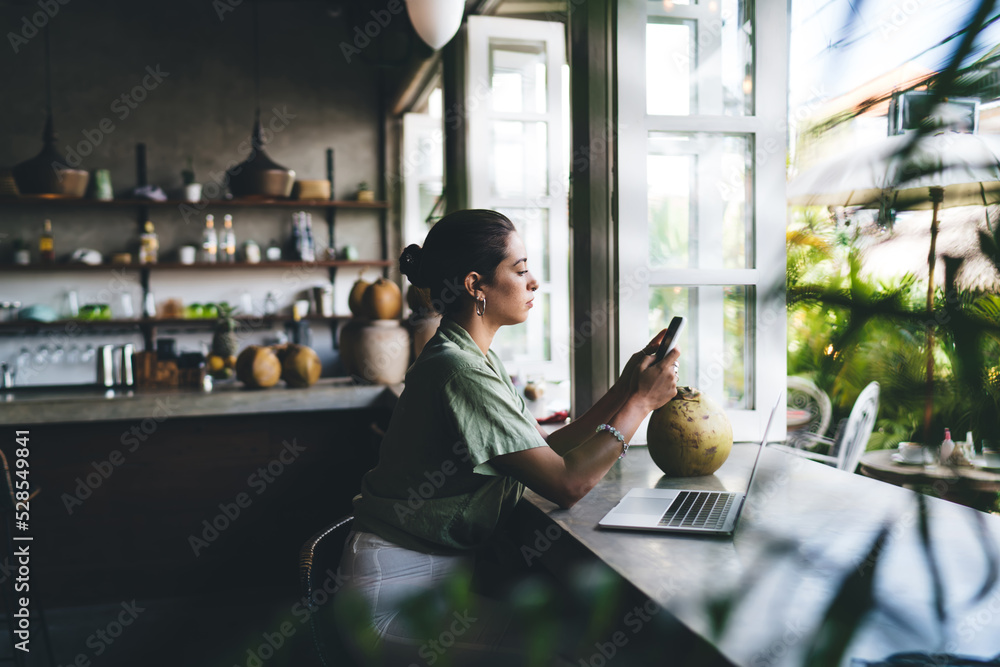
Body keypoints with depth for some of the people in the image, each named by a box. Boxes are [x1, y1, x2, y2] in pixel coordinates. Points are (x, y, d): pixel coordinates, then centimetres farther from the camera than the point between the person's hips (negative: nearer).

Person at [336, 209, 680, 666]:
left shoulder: (477, 359, 8)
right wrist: (642, 401, -14)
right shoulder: (459, 371, -24)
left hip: (442, 567, 9)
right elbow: (566, 483, -25)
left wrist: (623, 389, 0)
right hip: (398, 589, -9)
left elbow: (548, 451, 6)